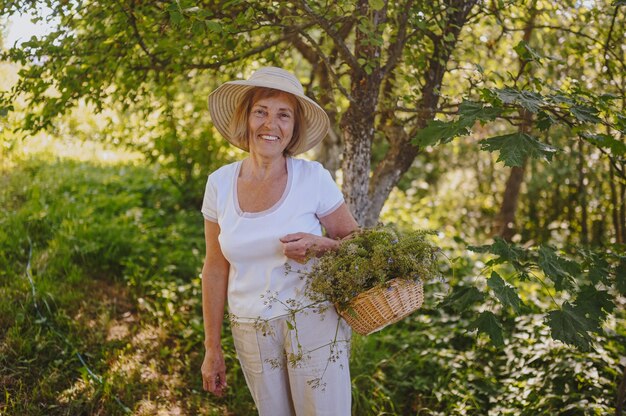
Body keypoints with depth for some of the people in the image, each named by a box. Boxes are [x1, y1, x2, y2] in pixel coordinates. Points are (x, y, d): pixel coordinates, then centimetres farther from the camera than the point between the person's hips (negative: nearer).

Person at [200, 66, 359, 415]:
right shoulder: (220, 183, -2)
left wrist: (319, 246, -21)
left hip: (314, 324, -2)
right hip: (250, 332, 3)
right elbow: (216, 269, 5)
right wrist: (212, 349, 7)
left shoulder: (314, 178, -10)